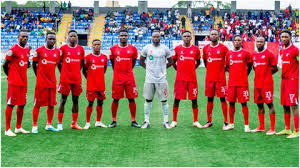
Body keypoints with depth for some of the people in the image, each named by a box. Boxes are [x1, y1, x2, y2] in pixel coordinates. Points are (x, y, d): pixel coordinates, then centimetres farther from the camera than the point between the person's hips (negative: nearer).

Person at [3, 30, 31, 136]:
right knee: (10, 104, -4)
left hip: (24, 82, 8)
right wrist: (10, 76, 1)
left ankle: (18, 127, 22)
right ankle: (7, 129, 1)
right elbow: (5, 65, -8)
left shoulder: (27, 50, 12)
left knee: (22, 104, 11)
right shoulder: (13, 50, -12)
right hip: (14, 82, -8)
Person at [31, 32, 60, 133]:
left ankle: (49, 125, 19)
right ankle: (34, 126, 8)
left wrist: (50, 75, 14)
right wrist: (39, 76, 5)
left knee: (51, 104, 8)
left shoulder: (57, 52, 6)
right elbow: (34, 64, 5)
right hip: (41, 82, -4)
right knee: (37, 104, 0)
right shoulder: (39, 50, -4)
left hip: (52, 82, 4)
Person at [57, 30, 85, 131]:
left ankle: (74, 123, 15)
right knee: (63, 100, 0)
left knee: (75, 100, 7)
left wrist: (76, 71, 11)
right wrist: (63, 73, 2)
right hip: (65, 79, -3)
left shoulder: (81, 49, 7)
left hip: (77, 79, 3)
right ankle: (59, 124, 5)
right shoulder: (63, 48, -1)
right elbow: (58, 62, 5)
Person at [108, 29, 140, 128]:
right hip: (117, 78, 0)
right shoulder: (113, 48, 2)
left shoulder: (133, 49, 3)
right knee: (115, 99, 3)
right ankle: (114, 121, 13)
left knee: (131, 99, 2)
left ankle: (133, 121, 11)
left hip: (130, 78, 0)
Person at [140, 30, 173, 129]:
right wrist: (148, 68, 7)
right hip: (149, 79, 1)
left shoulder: (165, 49, 1)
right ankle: (146, 121, 14)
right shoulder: (147, 48, 2)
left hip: (161, 79, -1)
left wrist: (162, 68, 7)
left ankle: (166, 121, 12)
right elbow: (141, 61, 14)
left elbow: (170, 62, 12)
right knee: (148, 100, 6)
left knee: (164, 100, 3)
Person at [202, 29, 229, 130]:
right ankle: (209, 121, 15)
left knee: (223, 99, -1)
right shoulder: (206, 48, 7)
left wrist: (224, 69, 3)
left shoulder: (223, 48, -2)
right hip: (209, 78, 3)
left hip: (221, 77, -3)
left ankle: (226, 122, 4)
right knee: (209, 99, 7)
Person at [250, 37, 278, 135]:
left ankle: (272, 128, -3)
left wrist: (266, 74, 0)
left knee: (269, 104, -5)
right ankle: (261, 127, 21)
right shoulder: (254, 55, 13)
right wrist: (260, 75, 11)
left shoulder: (269, 54, -6)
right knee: (259, 104, 11)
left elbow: (275, 69, -3)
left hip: (267, 83, -7)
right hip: (257, 83, 7)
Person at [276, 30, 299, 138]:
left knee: (293, 105, -9)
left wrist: (296, 76, -10)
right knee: (285, 106, 10)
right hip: (284, 79, 8)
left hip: (293, 80, -8)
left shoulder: (295, 50, -9)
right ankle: (287, 129, 19)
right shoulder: (281, 51, 14)